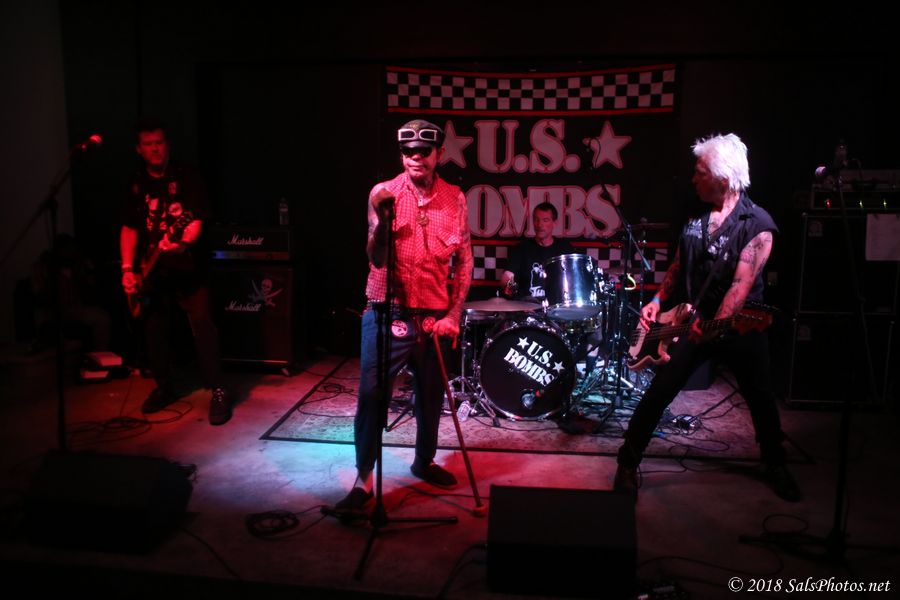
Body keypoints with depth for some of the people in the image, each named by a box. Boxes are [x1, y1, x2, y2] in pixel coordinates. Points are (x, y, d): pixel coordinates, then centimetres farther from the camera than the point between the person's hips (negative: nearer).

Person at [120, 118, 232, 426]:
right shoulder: (136, 183, 10)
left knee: (202, 327, -12)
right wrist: (128, 268, 1)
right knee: (154, 330, 10)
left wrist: (182, 243, -31)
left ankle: (218, 392, -5)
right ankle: (164, 387, 28)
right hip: (151, 269, 5)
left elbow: (197, 219, -11)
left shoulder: (187, 176, -3)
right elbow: (129, 227, 11)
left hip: (188, 265, -5)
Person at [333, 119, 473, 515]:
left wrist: (453, 314, -2)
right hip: (387, 313, -2)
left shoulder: (454, 199, 2)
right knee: (372, 395, -5)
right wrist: (383, 219, -26)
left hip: (434, 315, 3)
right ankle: (364, 479, 7)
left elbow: (464, 260, 5)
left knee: (431, 395, 15)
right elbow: (376, 259, -9)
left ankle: (424, 461, 36)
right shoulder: (383, 194, -4)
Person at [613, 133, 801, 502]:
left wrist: (715, 325, -36)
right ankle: (628, 464, 11)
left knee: (761, 401, 14)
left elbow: (741, 284, -24)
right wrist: (658, 301, -1)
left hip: (740, 327, -3)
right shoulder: (695, 216, 2)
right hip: (692, 321, 3)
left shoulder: (757, 225, -14)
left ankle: (776, 467, 38)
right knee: (657, 394, -2)